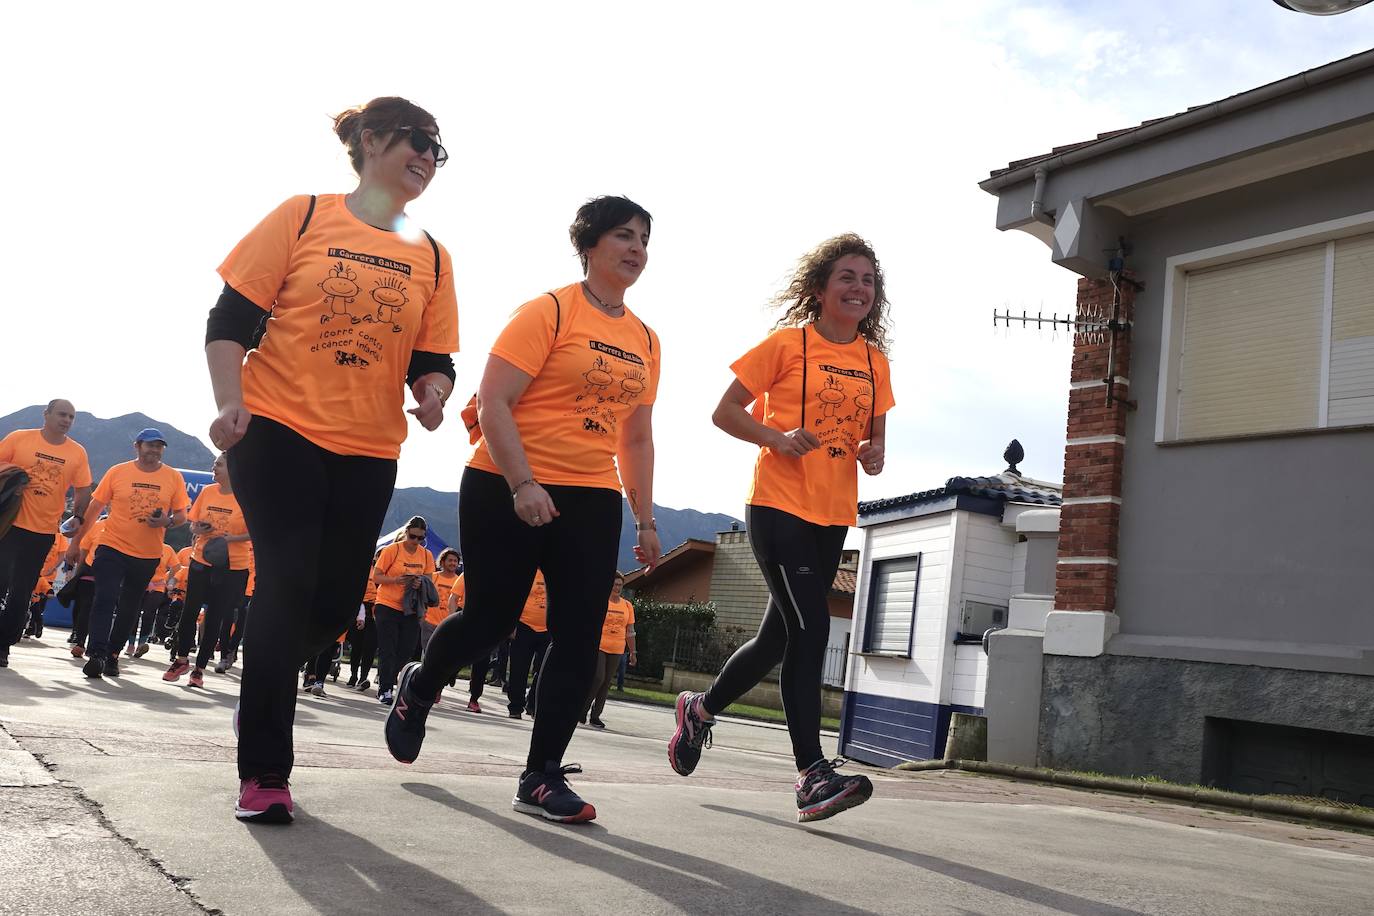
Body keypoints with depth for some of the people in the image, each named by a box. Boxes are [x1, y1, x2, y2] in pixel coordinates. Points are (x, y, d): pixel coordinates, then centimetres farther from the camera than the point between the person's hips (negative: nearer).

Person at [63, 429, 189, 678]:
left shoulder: (174, 477, 1)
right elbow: (94, 508, 4)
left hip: (148, 555, 2)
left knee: (129, 608, 11)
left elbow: (181, 515, 6)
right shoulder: (117, 472, -1)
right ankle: (96, 655, -12)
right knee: (105, 600, -13)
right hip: (113, 548, -2)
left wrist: (167, 521, -17)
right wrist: (75, 542, 4)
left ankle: (112, 655, 24)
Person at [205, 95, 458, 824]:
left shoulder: (432, 258, 9)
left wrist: (432, 395, -13)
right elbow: (230, 320, -2)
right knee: (288, 585, -12)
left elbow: (431, 360, 9)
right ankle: (264, 775, -1)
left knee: (336, 602, 4)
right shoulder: (303, 217, 0)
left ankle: (261, 684, 36)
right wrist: (230, 403, -16)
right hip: (277, 431, -4)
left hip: (367, 451, 4)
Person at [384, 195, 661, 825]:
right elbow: (493, 402, -13)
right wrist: (522, 484, -22)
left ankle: (542, 776, 6)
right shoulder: (549, 312, -6)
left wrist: (644, 519, 14)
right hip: (508, 490, -5)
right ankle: (417, 688, 34)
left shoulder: (645, 341, 13)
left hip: (593, 501, 6)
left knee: (580, 638, -2)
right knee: (491, 617, 2)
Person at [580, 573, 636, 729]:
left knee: (606, 682, 4)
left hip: (616, 651, 4)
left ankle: (595, 716, 11)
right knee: (597, 677, -14)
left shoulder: (627, 606, 11)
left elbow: (630, 631, 15)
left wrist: (632, 652, 12)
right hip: (598, 646, -4)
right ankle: (582, 710, 1)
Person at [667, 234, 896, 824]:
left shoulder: (874, 360, 12)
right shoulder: (787, 342, -3)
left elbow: (875, 437, 20)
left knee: (781, 635, 12)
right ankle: (813, 774, -13)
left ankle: (701, 708, 36)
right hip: (779, 506, -6)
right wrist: (778, 437, -17)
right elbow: (725, 412, -1)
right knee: (810, 627, -17)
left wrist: (874, 454, -4)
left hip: (833, 517, 6)